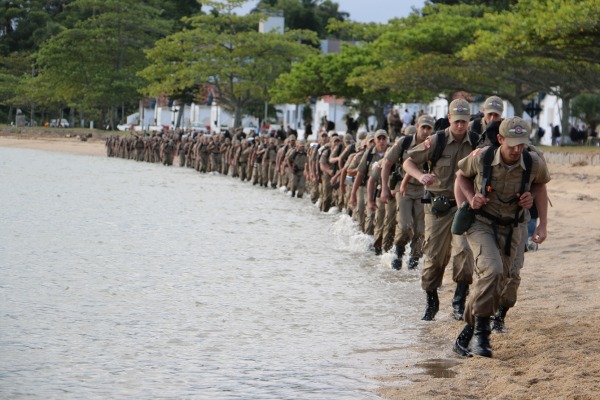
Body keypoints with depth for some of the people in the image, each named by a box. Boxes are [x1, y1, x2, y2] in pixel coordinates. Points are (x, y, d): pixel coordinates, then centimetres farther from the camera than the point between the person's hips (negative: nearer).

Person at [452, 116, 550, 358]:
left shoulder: (534, 164, -12)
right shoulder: (481, 157, -14)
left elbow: (540, 185, 11)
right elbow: (462, 175, 8)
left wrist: (543, 225, 5)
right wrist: (470, 198, -10)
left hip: (510, 230, 3)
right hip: (480, 223, -3)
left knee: (493, 284, 3)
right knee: (492, 270, -28)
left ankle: (465, 337, 19)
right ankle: (480, 331, -17)